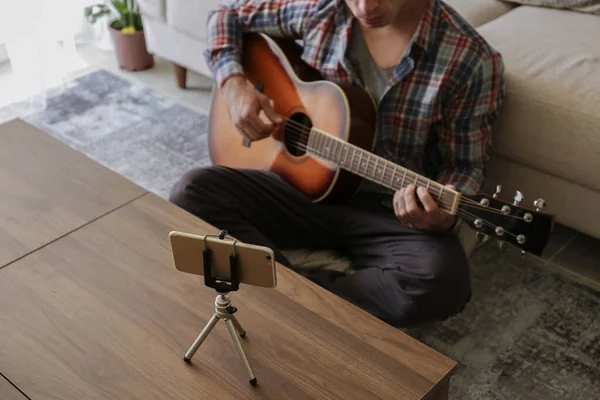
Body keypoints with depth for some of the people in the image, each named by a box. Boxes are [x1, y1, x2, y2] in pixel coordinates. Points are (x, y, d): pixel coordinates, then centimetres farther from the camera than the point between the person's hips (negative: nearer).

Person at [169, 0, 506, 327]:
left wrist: (442, 218, -28)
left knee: (440, 282, -35)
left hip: (392, 211, -2)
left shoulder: (472, 61, -14)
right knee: (192, 191, -18)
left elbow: (466, 164, -6)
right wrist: (235, 85, -8)